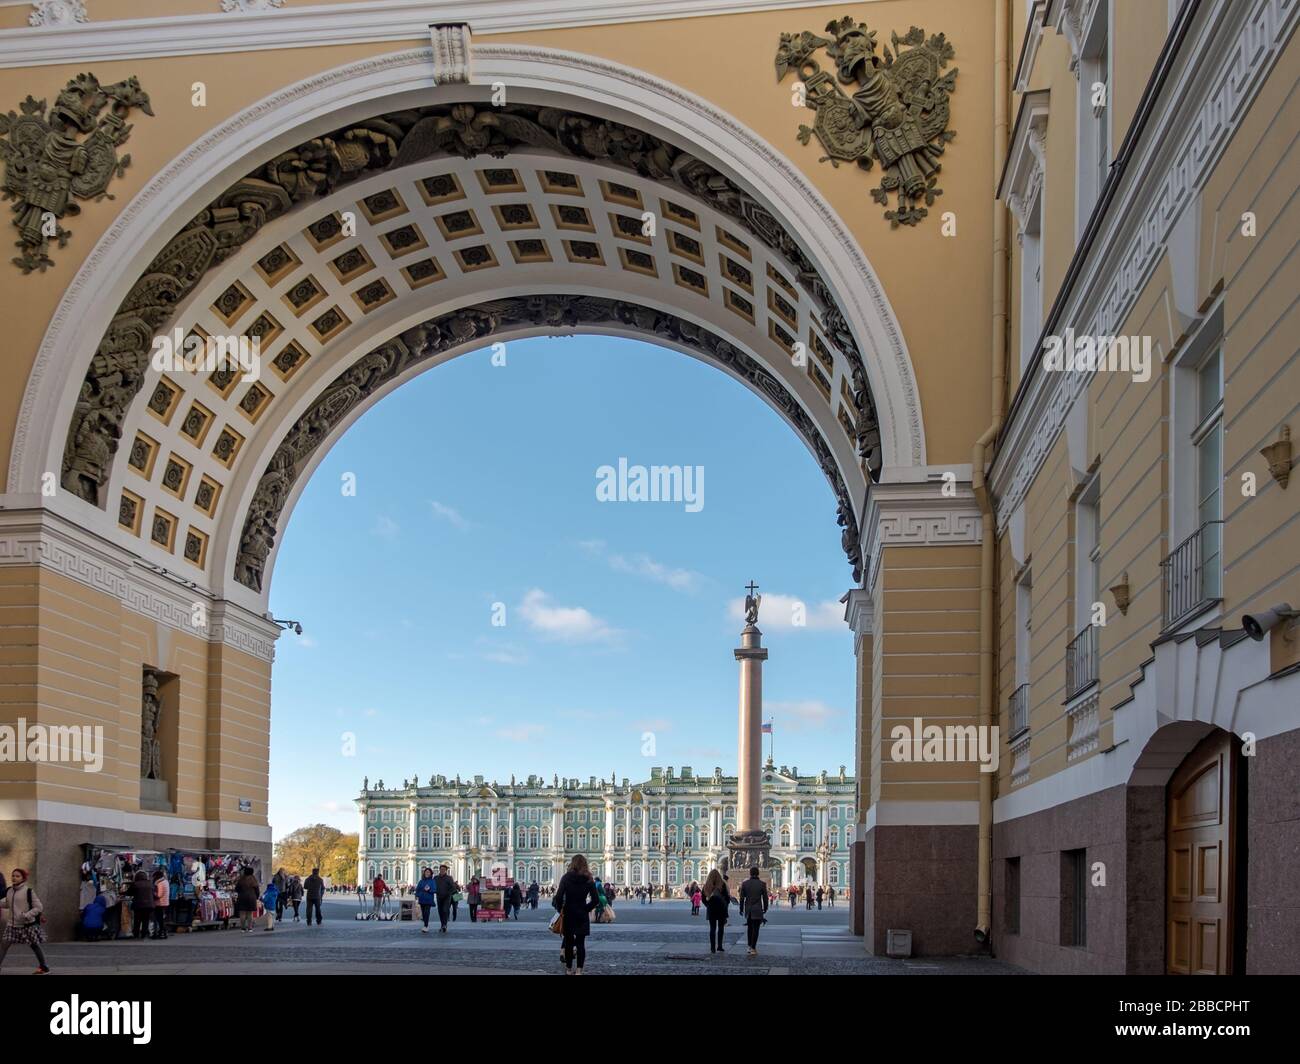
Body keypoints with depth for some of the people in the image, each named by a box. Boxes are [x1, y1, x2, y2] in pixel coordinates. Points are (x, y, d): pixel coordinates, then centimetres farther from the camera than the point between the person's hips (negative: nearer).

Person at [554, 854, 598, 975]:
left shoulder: (566, 877, -5)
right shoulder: (588, 880, -2)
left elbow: (559, 896, -13)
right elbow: (594, 900, -5)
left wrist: (559, 909, 2)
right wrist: (586, 909, 8)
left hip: (568, 914, 0)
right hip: (582, 915, 0)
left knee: (568, 941, 11)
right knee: (580, 943, 3)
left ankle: (569, 969, 19)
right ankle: (579, 970, -6)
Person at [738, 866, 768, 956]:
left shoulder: (744, 884, -3)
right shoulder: (762, 884, -7)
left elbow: (742, 897, 0)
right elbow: (765, 898, -2)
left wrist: (741, 909, 10)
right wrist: (765, 909, 11)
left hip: (748, 909, 2)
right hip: (758, 910, -2)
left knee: (749, 928, 19)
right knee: (755, 929, 1)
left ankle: (750, 946, 20)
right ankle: (753, 948, -4)